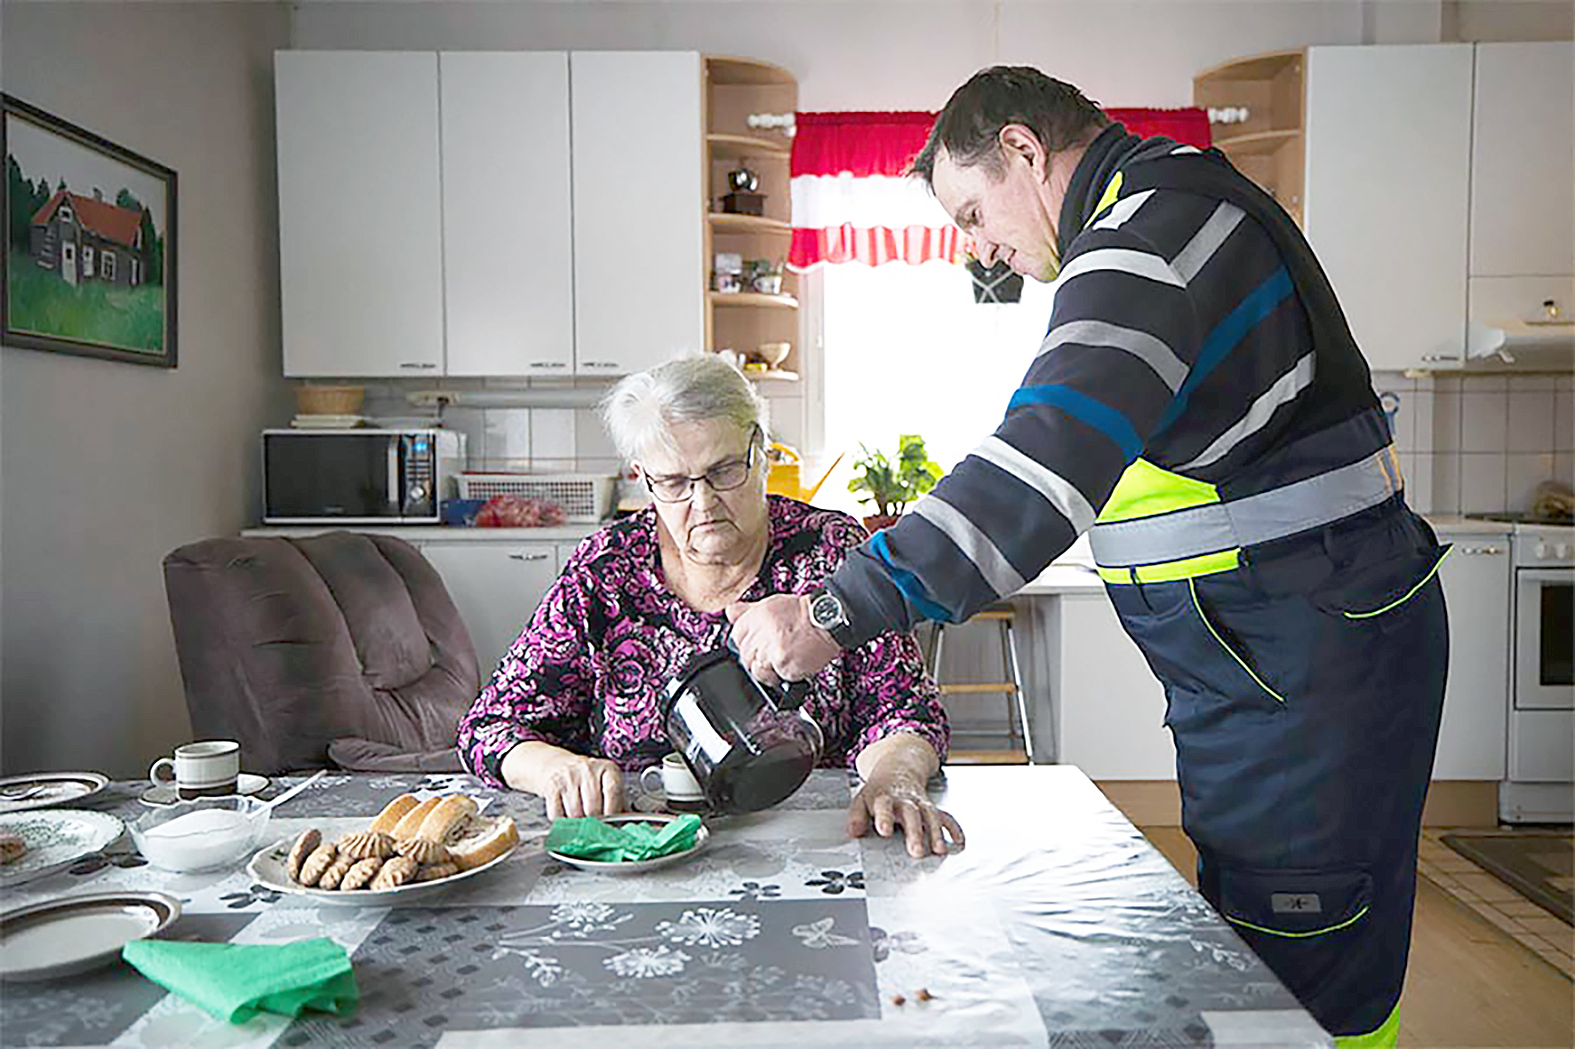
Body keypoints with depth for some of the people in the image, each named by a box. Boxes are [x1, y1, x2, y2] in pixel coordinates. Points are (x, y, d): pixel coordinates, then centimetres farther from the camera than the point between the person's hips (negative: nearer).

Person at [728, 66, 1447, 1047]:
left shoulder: (1154, 223, -17)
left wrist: (833, 614, -29)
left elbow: (1046, 462, -30)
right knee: (1243, 939, 20)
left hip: (1310, 655, -11)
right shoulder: (1177, 202, 18)